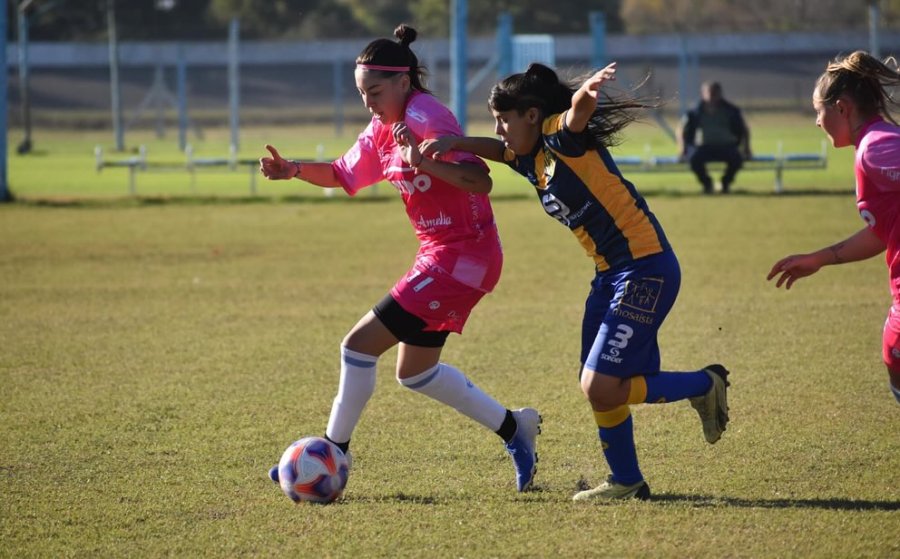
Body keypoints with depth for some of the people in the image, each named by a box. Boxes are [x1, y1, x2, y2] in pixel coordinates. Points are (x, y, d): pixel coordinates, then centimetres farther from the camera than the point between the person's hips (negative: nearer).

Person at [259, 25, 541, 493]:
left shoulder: (425, 117, -19)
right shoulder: (383, 129, 8)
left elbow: (479, 181, -27)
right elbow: (343, 175, 21)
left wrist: (421, 161, -39)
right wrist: (294, 170, 4)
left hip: (460, 258, -10)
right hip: (442, 256, 10)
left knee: (360, 344, -9)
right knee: (415, 372, 20)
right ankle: (513, 428, 27)